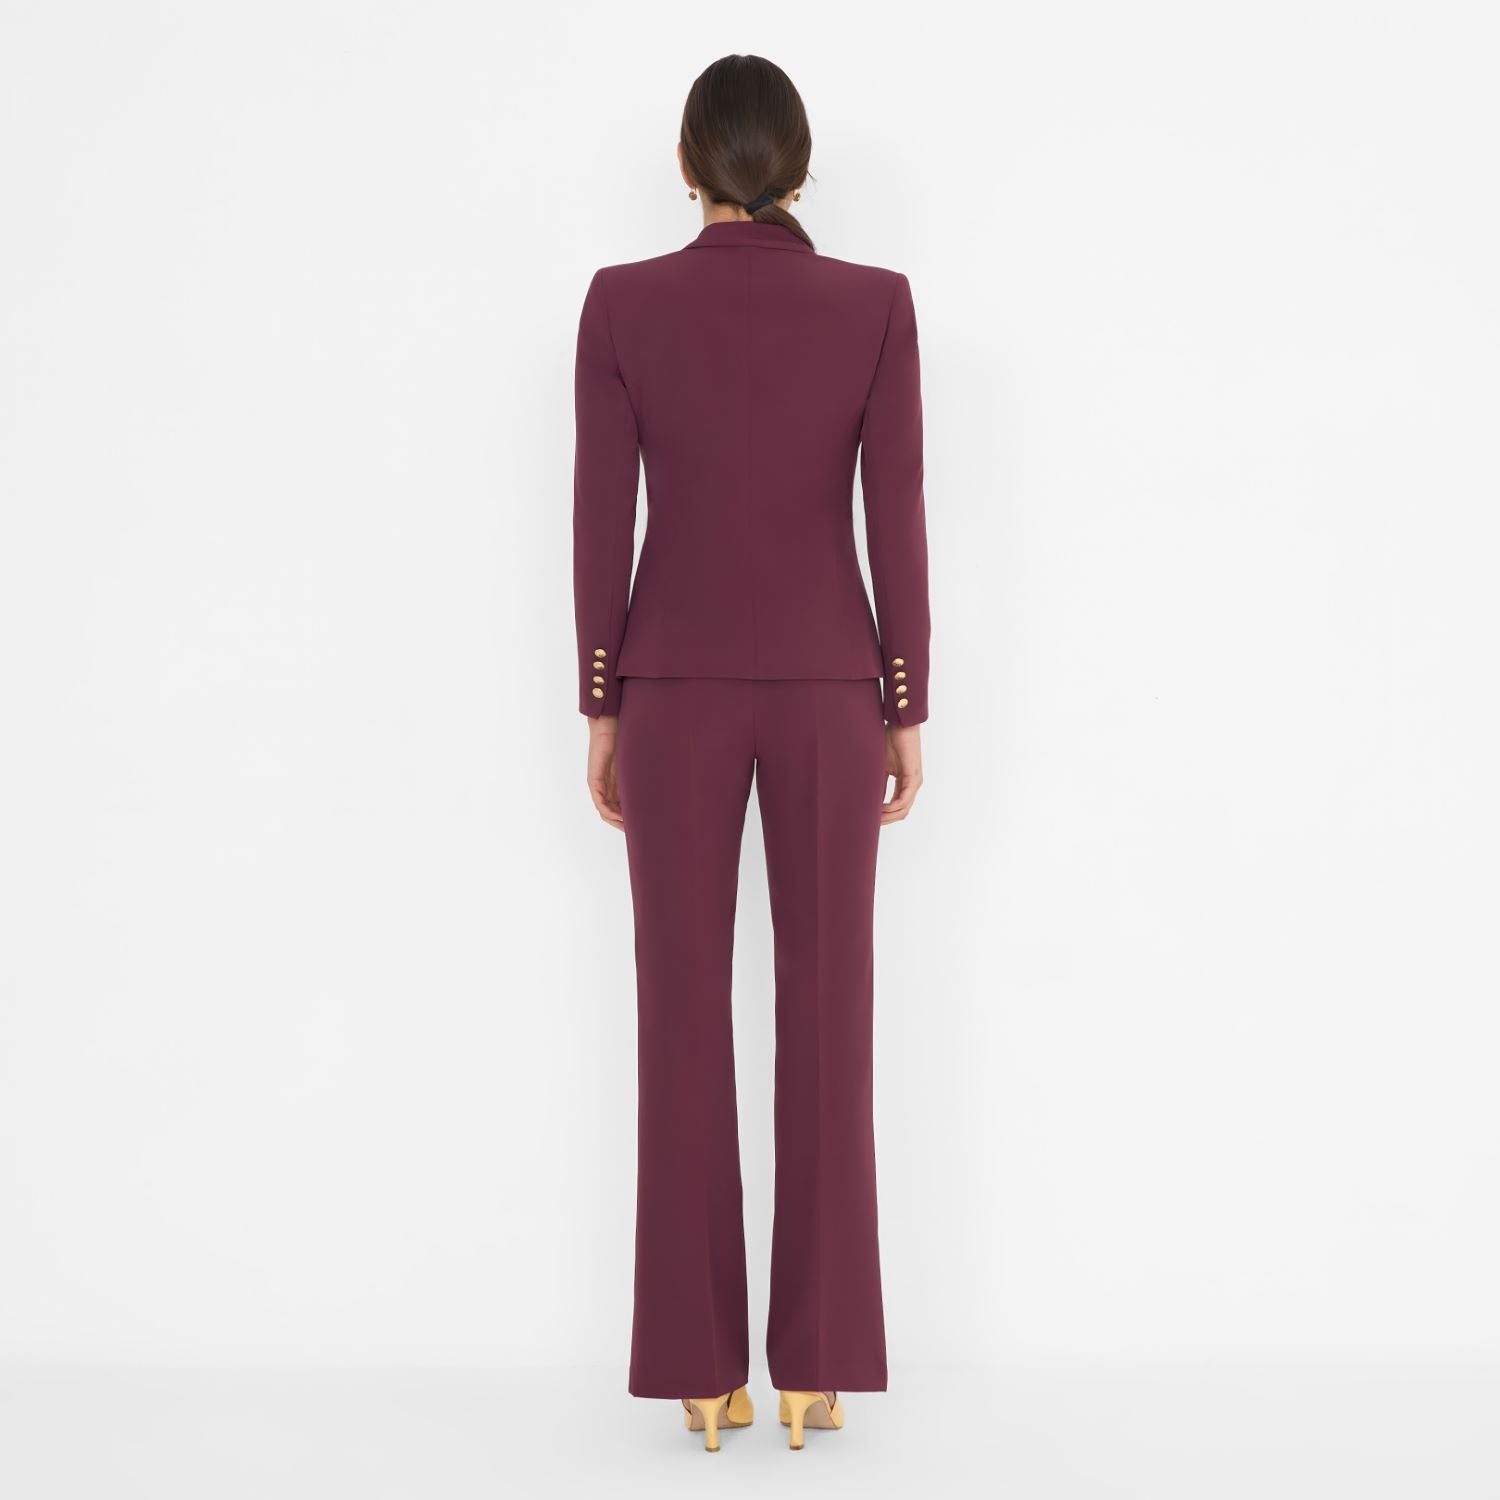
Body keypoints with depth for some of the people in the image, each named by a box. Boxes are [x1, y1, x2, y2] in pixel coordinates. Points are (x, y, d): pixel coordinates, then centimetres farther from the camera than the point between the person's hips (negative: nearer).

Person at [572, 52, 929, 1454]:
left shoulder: (622, 302, -3)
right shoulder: (876, 304, -3)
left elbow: (601, 523, -3)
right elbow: (897, 522, -3)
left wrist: (599, 711, 5)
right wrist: (907, 712, 4)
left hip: (675, 685, 0)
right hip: (827, 684, 0)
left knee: (686, 1020, 5)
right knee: (827, 1018, 6)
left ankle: (702, 1363, 8)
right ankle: (814, 1359, 10)